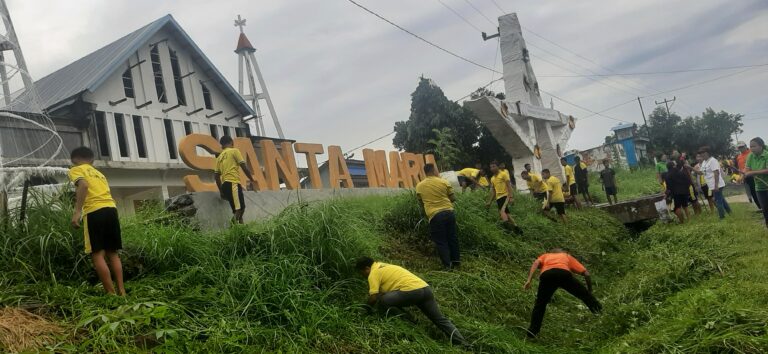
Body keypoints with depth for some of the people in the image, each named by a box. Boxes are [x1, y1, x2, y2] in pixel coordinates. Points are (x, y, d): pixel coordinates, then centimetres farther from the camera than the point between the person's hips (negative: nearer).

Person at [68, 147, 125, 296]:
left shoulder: (76, 170, 11)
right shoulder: (99, 173, 31)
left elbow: (83, 185, -10)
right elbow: (105, 193, 20)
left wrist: (77, 212, -16)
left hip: (95, 211, -6)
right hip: (111, 208, 7)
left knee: (97, 254, -4)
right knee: (113, 253, 10)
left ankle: (111, 293, -8)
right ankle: (121, 291, 5)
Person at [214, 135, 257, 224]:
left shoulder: (219, 157, 23)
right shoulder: (234, 151, 5)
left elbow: (216, 175, 18)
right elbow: (244, 166, -3)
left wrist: (221, 190, 22)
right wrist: (251, 179, 6)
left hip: (225, 184, 7)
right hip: (233, 183, -7)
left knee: (237, 210, 10)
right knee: (240, 209, -14)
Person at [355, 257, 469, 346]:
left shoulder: (373, 273, 4)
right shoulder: (383, 266, 31)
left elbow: (373, 298, -2)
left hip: (412, 291, -9)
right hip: (425, 288, 9)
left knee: (383, 302, -6)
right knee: (440, 320, 8)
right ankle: (463, 343, -5)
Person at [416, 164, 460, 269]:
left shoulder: (419, 186, 4)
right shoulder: (444, 182, 2)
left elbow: (421, 203, 15)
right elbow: (453, 198, 8)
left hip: (434, 215, -1)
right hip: (449, 212, 2)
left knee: (441, 241, 7)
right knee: (452, 238, 17)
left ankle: (447, 265, 5)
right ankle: (456, 261, 23)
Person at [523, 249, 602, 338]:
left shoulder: (544, 256, 41)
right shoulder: (568, 257, 41)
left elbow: (535, 263, 16)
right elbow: (586, 273, 32)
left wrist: (529, 280, 4)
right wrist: (590, 291, 40)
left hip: (546, 275, 1)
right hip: (564, 273, -1)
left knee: (540, 304, 15)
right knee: (584, 294, 19)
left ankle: (532, 331, 12)